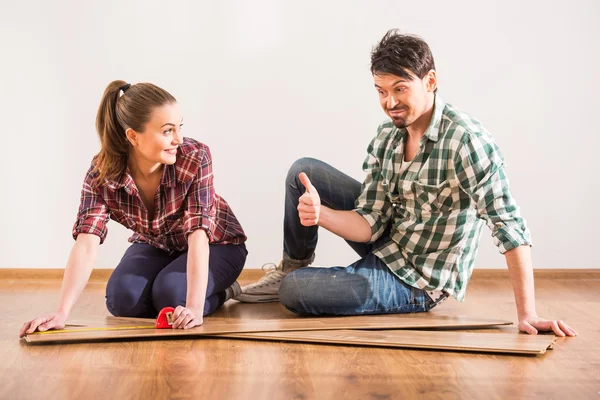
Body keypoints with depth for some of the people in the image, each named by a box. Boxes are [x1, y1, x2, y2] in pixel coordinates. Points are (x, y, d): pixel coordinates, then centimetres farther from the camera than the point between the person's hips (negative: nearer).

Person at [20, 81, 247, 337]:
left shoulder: (196, 157, -32)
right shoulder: (103, 171, -24)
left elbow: (198, 235, -38)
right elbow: (87, 243, -33)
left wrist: (194, 306, -49)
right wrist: (62, 312, -45)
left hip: (214, 245, -3)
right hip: (156, 246, 4)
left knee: (171, 295, -29)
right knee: (122, 299, -22)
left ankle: (220, 292, 3)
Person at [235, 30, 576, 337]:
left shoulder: (465, 140, -27)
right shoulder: (387, 137, -4)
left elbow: (510, 227, -30)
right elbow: (370, 223, -7)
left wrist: (528, 314, -33)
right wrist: (320, 214, -27)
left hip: (417, 283, -7)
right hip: (386, 242, 7)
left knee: (292, 292, -17)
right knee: (303, 171, -2)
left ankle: (292, 280, 23)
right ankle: (294, 266, 21)